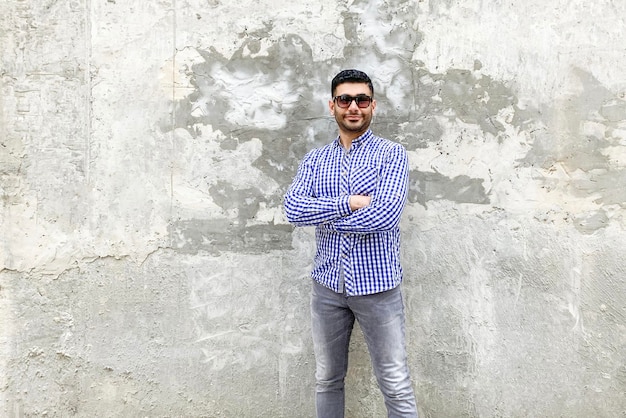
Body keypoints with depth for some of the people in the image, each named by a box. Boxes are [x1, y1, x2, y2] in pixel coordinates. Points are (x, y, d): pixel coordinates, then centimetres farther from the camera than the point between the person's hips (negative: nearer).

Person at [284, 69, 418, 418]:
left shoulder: (392, 154, -4)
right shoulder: (315, 160, 8)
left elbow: (386, 214, -19)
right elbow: (293, 208, -9)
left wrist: (326, 217, -10)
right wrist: (350, 202, -18)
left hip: (377, 285, -3)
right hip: (327, 285, 4)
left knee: (396, 386, 4)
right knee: (327, 379, 16)